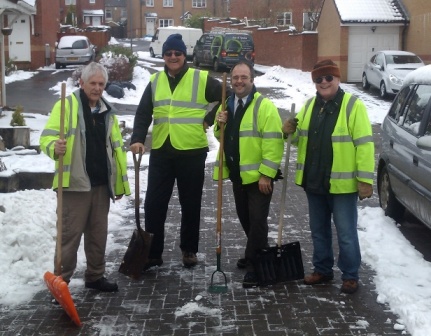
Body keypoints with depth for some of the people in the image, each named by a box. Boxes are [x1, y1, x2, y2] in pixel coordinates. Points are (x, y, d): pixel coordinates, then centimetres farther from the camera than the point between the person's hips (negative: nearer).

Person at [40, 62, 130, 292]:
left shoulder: (107, 111, 14)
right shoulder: (66, 106, -6)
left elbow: (116, 147, 19)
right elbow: (47, 136, -12)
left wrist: (120, 182, 18)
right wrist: (55, 147, -36)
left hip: (101, 183, 6)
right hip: (76, 183, -6)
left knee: (98, 233, 14)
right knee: (70, 234, -3)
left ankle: (95, 276, 28)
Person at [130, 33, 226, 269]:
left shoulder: (201, 79, -2)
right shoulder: (155, 81, 9)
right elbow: (143, 114, 5)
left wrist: (210, 119, -1)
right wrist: (137, 139, -9)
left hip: (192, 152, -3)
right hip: (161, 152, 3)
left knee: (190, 205, 9)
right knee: (154, 204, 3)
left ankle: (189, 250, 25)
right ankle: (152, 252, 15)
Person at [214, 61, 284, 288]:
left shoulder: (264, 106, -15)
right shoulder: (228, 104, 10)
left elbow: (273, 142, -19)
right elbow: (222, 137, 20)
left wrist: (266, 174, -22)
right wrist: (220, 125, -3)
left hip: (258, 176, -8)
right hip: (238, 174, 8)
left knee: (257, 220, -5)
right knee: (244, 218, 18)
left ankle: (256, 266, 3)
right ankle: (256, 255, 36)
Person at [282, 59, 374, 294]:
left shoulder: (353, 105, -11)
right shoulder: (309, 105, 9)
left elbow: (364, 144, -13)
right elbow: (301, 139, 20)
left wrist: (365, 179, -17)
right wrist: (291, 132, -4)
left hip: (342, 184, -6)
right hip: (314, 181, 6)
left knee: (346, 233, 2)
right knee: (319, 230, 17)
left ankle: (350, 276, 15)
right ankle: (322, 270, 32)